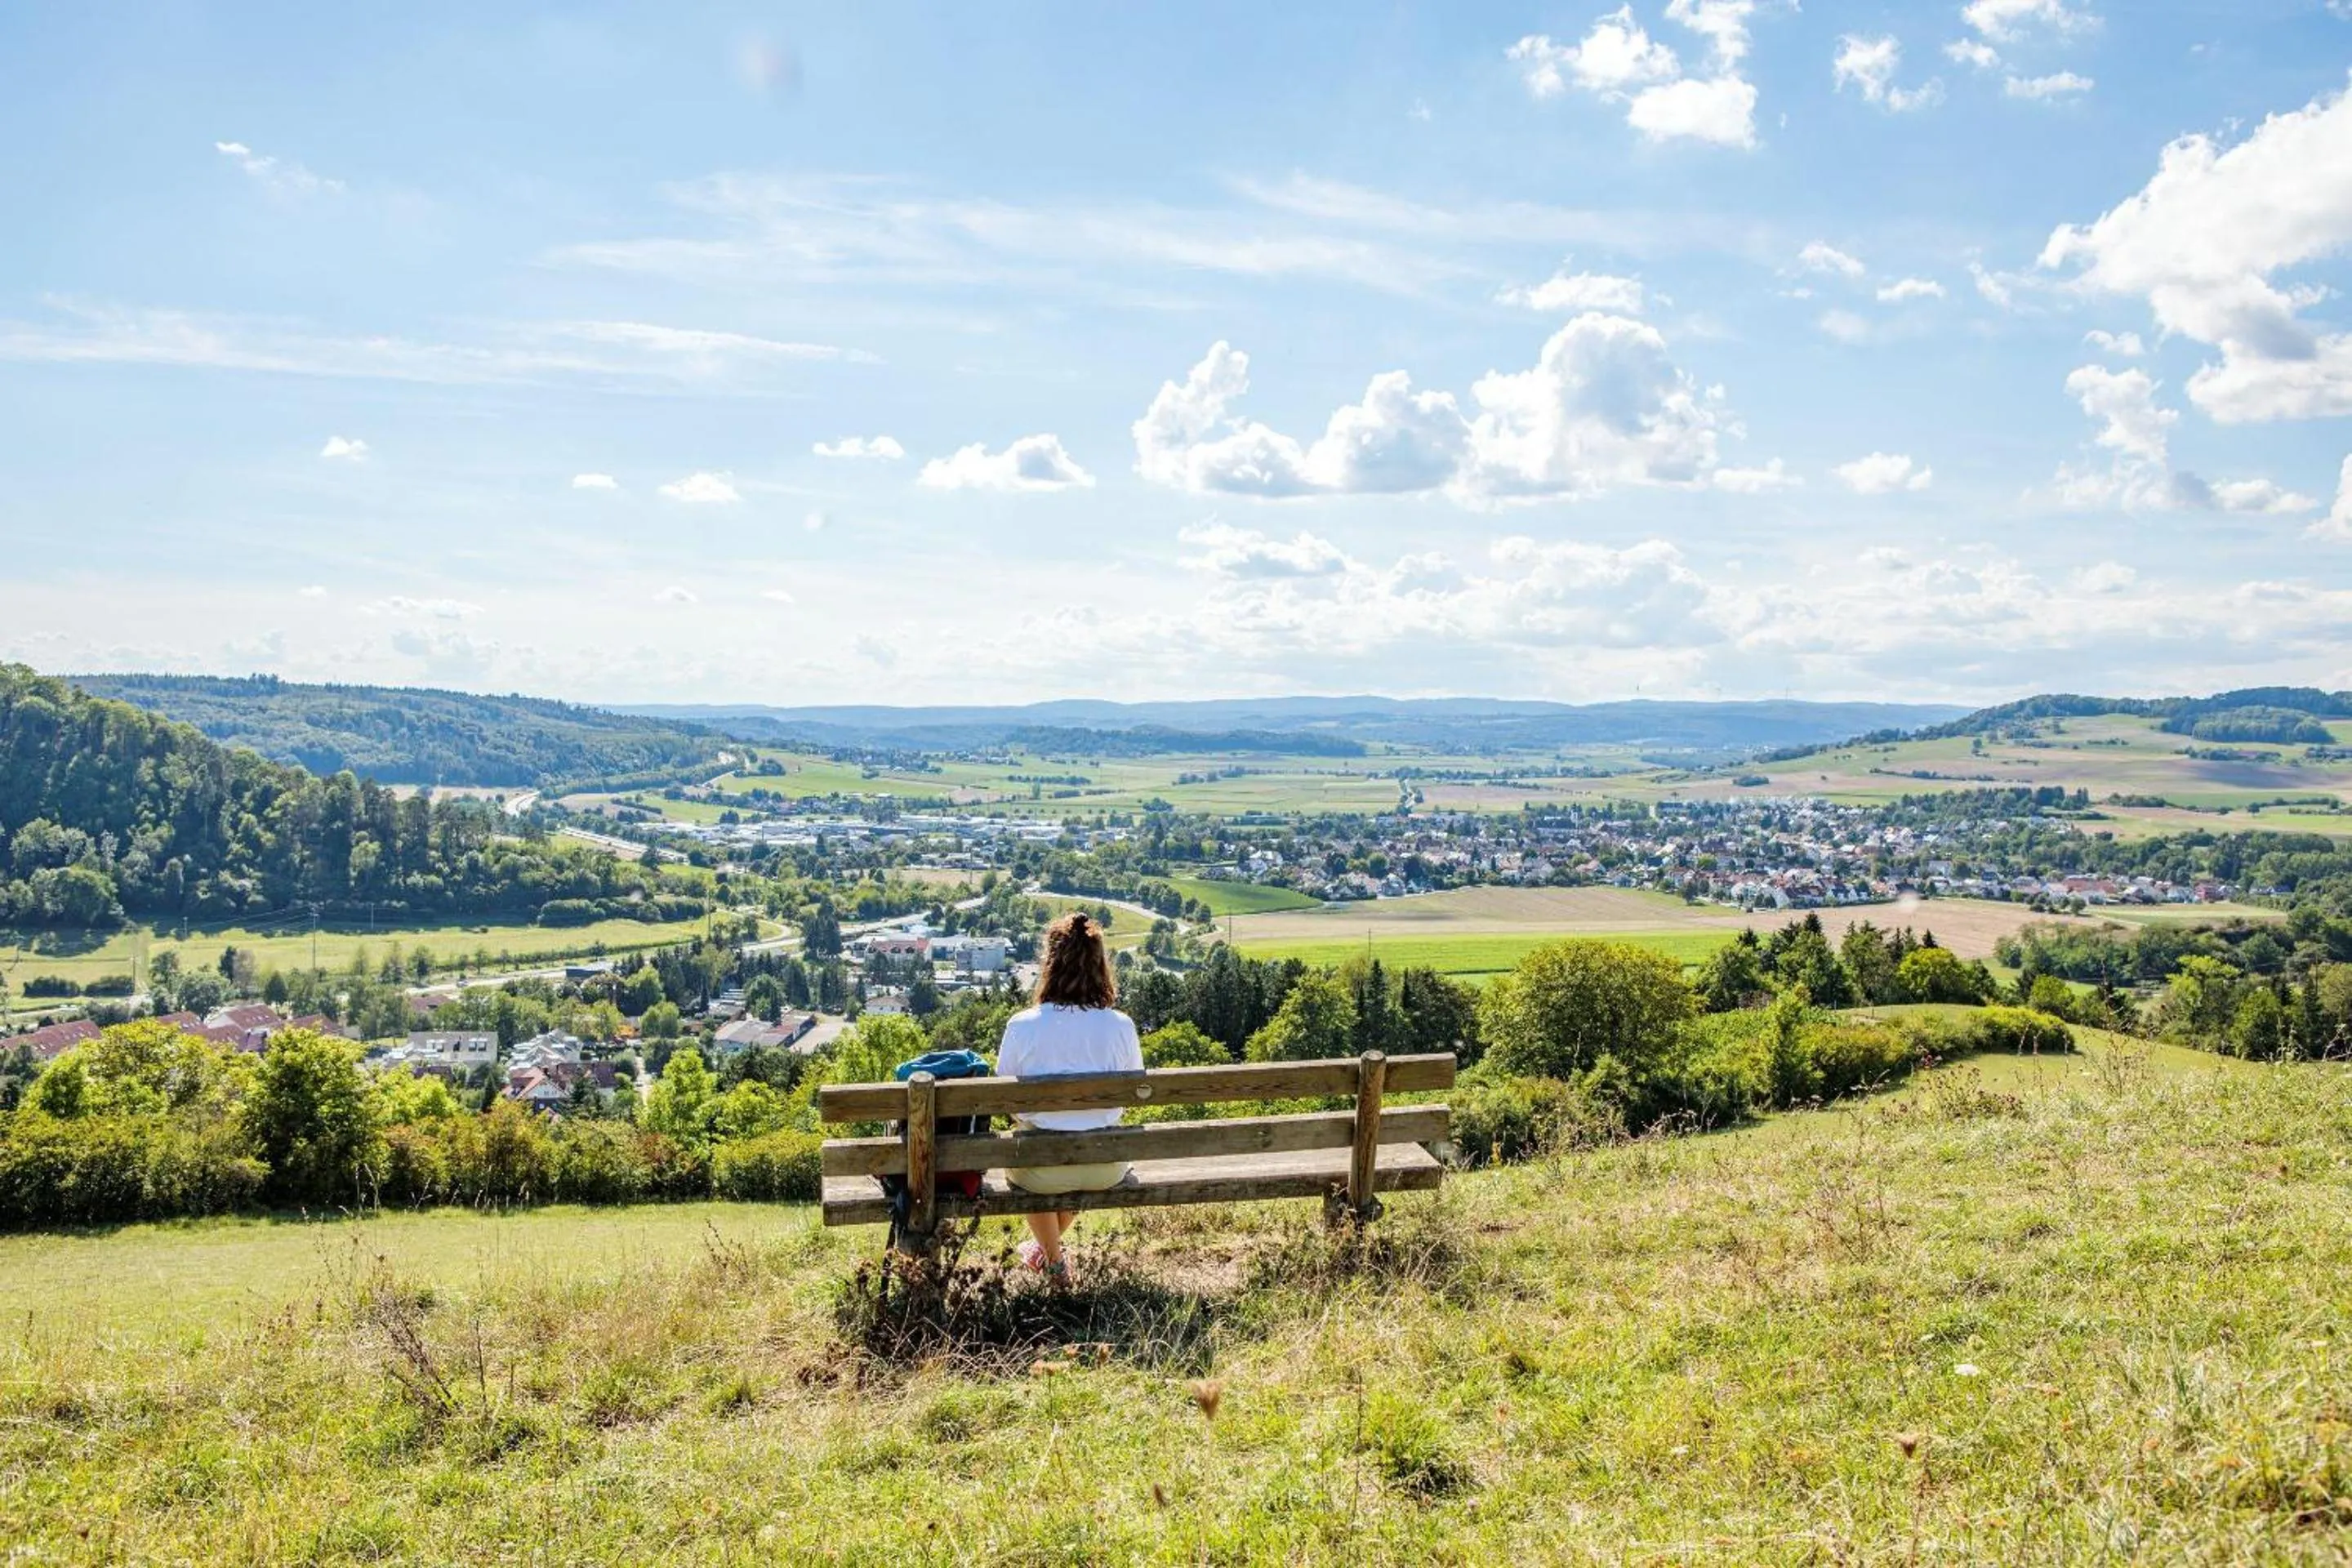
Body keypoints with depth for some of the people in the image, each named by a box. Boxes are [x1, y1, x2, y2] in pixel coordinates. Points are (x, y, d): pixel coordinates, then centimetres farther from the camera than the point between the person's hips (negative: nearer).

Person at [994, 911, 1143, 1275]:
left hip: (1041, 1170, -2)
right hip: (1106, 1169, 2)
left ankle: (1052, 1257, 43)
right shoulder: (1121, 1026, -11)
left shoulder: (1021, 1026, -15)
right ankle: (1049, 1244, 52)